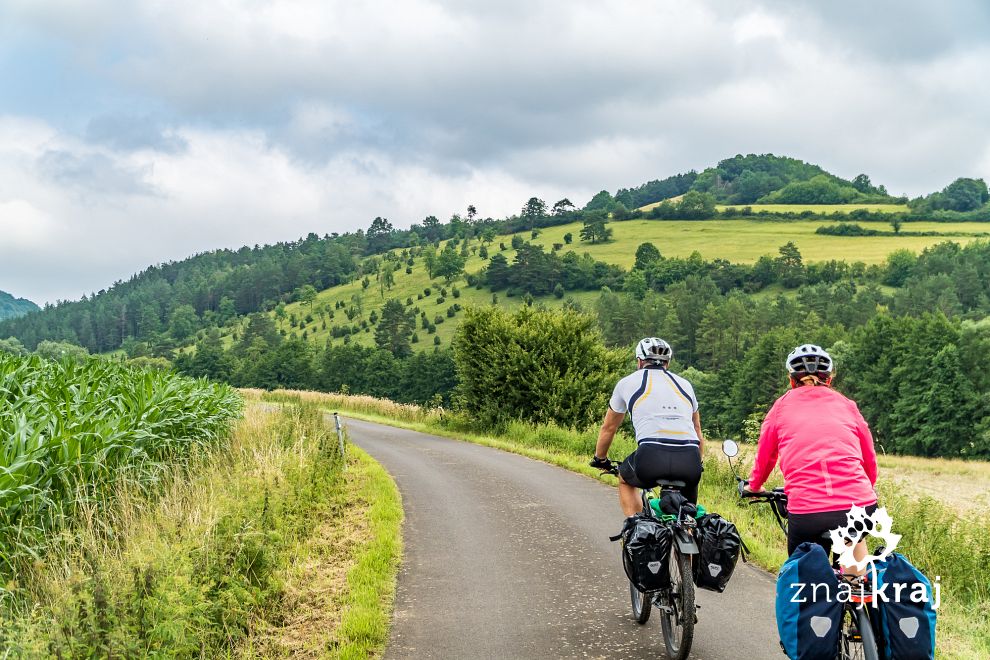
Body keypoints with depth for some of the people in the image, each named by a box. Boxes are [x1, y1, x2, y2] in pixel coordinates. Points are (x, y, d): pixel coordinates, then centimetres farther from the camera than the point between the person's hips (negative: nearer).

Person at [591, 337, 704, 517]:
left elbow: (608, 428, 31)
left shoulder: (627, 382, 20)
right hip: (690, 462, 2)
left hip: (652, 456, -2)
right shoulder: (685, 384, 27)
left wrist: (600, 460, 47)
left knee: (626, 481, 30)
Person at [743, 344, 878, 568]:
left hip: (806, 512, -1)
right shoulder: (847, 405, 18)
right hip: (859, 504, 2)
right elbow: (870, 459, 25)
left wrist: (754, 486, 45)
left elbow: (765, 456, 26)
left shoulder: (782, 407, 15)